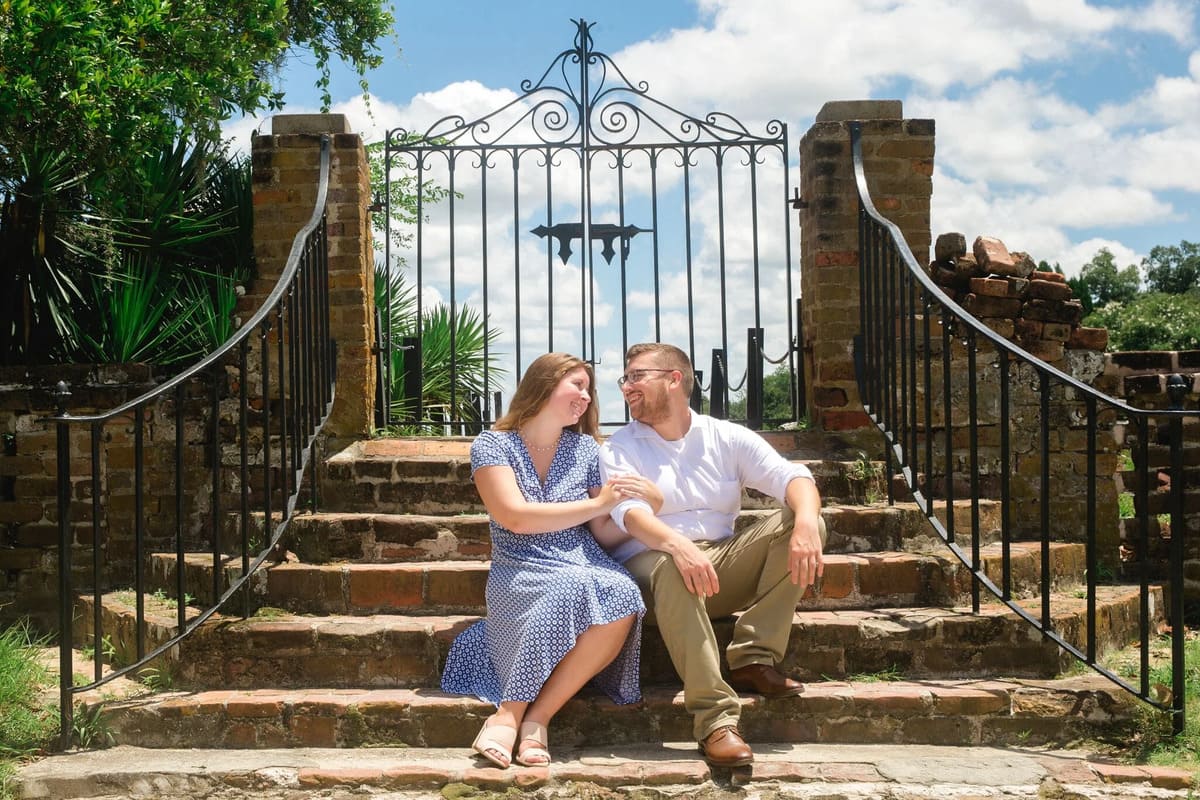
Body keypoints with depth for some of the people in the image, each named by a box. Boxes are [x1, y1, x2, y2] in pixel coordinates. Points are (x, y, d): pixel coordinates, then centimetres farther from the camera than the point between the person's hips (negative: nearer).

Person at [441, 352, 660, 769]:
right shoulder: (492, 445, 2)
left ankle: (534, 716, -26)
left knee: (623, 596, -32)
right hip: (520, 574, -4)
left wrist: (648, 503, -4)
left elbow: (605, 532, 14)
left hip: (585, 567, 4)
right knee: (572, 590, -37)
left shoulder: (585, 449, 13)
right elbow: (515, 517, -13)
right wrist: (597, 503, -11)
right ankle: (511, 715, -26)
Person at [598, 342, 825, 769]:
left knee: (799, 522, -18)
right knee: (671, 568, -39)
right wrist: (678, 545, -38)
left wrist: (807, 520, -29)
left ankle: (753, 659, -22)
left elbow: (792, 476, -5)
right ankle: (715, 719, -42)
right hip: (654, 563, -3)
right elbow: (629, 514, -16)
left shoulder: (726, 437, 9)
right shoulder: (618, 450, 4)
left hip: (723, 565, 3)